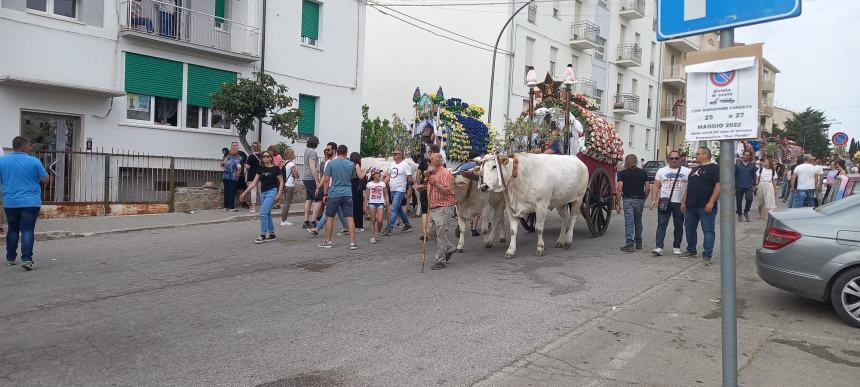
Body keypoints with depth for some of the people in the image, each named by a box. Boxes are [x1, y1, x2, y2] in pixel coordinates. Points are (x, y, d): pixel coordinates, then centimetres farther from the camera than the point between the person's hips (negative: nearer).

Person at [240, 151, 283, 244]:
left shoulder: (275, 168, -5)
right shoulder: (260, 169, 8)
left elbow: (281, 182, -5)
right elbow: (254, 182, 8)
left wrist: (279, 194, -15)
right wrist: (245, 192, 2)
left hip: (272, 192, -6)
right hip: (263, 193, 6)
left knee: (263, 213, -15)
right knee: (267, 214, 11)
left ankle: (263, 235, -6)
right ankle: (272, 235, 22)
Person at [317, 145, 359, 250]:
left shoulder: (331, 163, -3)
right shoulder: (351, 164, 4)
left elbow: (326, 179, -3)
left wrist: (325, 193, 5)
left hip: (334, 194, -2)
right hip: (347, 194, 2)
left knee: (330, 217, 10)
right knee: (350, 218, 1)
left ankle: (328, 241, 17)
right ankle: (352, 242, 0)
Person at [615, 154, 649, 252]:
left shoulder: (623, 173, -3)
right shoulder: (643, 172, 6)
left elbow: (619, 190, -9)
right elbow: (647, 188, 5)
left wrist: (618, 203, -7)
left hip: (628, 200, -3)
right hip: (640, 199, 4)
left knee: (629, 222, -4)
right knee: (638, 221, 17)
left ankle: (629, 244, -9)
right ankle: (638, 243, 26)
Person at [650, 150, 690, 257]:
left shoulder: (687, 172, 5)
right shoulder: (661, 171, 8)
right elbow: (656, 186, 6)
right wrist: (654, 199, -5)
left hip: (680, 203, 0)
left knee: (678, 226, 8)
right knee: (661, 224, -6)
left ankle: (676, 247, 20)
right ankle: (659, 247, -10)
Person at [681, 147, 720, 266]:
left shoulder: (714, 168, -5)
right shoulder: (694, 169, 20)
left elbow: (718, 185, -14)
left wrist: (711, 202, -21)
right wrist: (683, 201, 16)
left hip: (705, 206, -8)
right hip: (690, 206, 8)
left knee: (708, 230, -4)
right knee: (690, 228, 14)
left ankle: (707, 256, -5)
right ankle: (691, 251, 26)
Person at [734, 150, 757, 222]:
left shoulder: (752, 165, 6)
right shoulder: (737, 164, 1)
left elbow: (754, 176, 10)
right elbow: (734, 175, 1)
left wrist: (754, 185, 8)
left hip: (749, 186, 1)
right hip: (739, 186, 0)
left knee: (749, 199, -15)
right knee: (739, 201, 5)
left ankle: (746, 212, 8)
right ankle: (739, 215, 20)